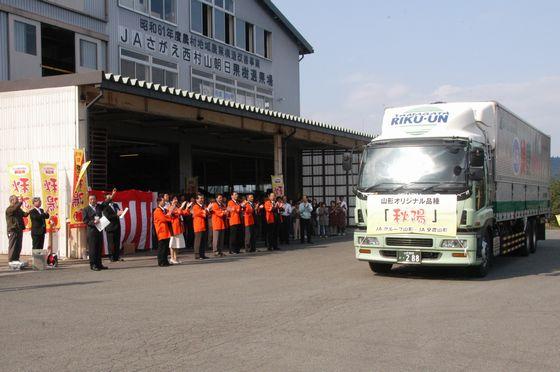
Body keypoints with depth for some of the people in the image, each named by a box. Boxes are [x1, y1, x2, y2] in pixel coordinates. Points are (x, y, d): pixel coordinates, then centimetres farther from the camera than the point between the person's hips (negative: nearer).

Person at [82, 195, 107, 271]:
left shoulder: (99, 207, 16)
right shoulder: (86, 209, 1)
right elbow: (85, 221, -5)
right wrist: (93, 222, -19)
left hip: (99, 230, 5)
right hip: (91, 231, -5)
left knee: (99, 248, 8)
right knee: (92, 248, -5)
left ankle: (99, 264, 15)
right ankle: (93, 265, 0)